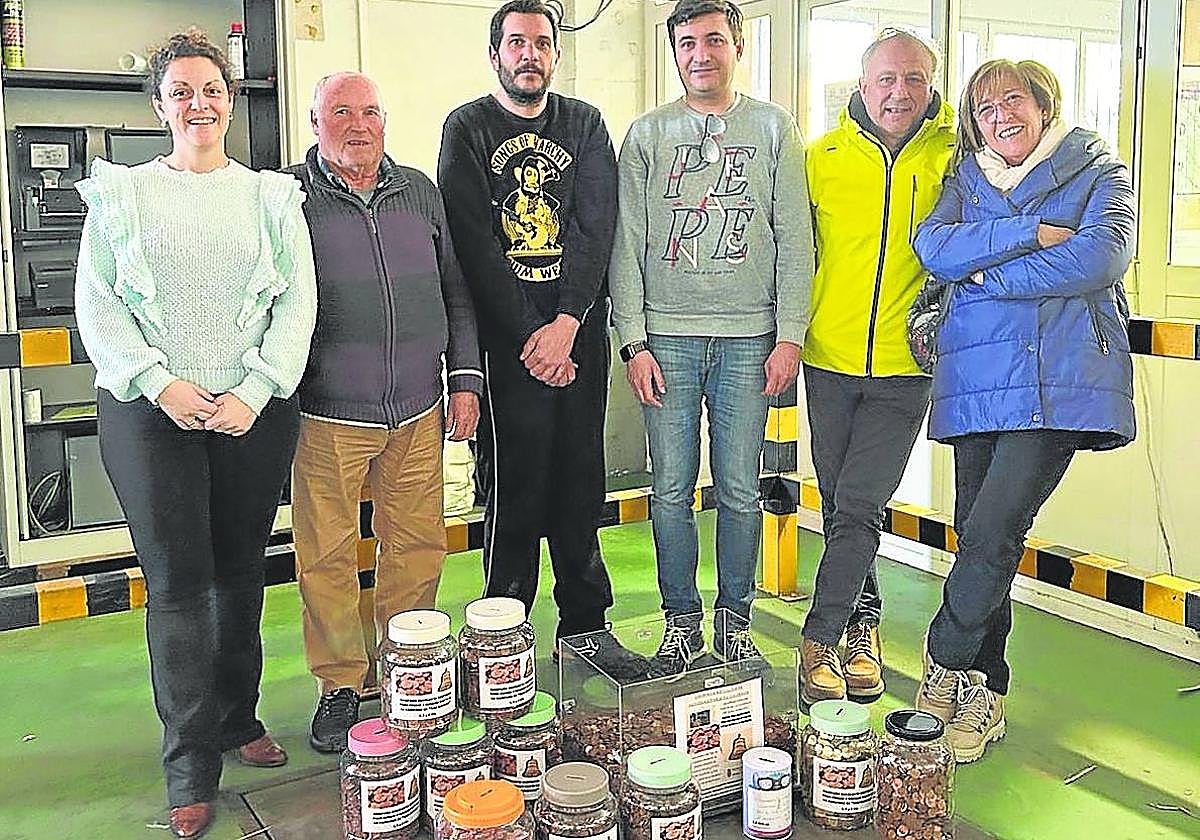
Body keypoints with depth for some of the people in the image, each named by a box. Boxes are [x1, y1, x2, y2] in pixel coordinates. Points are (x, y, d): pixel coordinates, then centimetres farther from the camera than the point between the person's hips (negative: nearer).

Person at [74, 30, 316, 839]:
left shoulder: (271, 195, 9)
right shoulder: (120, 194, 9)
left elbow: (299, 300, 2)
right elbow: (97, 303, 2)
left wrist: (254, 391, -10)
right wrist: (159, 383, -11)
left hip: (255, 411, 1)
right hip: (150, 411, -1)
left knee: (241, 568, 8)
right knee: (177, 580, -2)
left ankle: (238, 717, 26)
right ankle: (191, 769, 5)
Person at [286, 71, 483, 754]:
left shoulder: (419, 191, 11)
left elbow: (455, 290, 16)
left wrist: (465, 377, 10)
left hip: (419, 412, 3)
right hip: (329, 415, -3)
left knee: (419, 547, 8)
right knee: (327, 554, 3)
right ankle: (342, 685, 20)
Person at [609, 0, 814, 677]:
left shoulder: (774, 128, 9)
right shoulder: (648, 133, 9)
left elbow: (795, 239, 5)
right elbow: (627, 244, 5)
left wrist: (790, 336, -3)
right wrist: (635, 341, -3)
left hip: (749, 338, 0)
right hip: (668, 336, 0)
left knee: (741, 491, 4)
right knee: (672, 490, 3)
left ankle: (735, 619, 19)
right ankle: (682, 620, 17)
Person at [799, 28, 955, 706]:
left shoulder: (954, 155, -1)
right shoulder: (822, 157, 2)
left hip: (905, 368, -2)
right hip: (830, 358, 2)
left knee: (858, 506, -8)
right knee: (840, 502, 11)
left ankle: (822, 637, 3)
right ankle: (863, 623, 28)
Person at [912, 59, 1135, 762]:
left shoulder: (1098, 172, 9)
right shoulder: (966, 184, 19)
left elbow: (1103, 256, -10)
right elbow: (935, 247, -2)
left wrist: (987, 275, -6)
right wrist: (1033, 234, -12)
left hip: (1060, 383, -4)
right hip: (977, 382, 4)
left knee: (993, 533, -16)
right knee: (979, 539, 5)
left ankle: (944, 668, 2)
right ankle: (985, 695, 17)